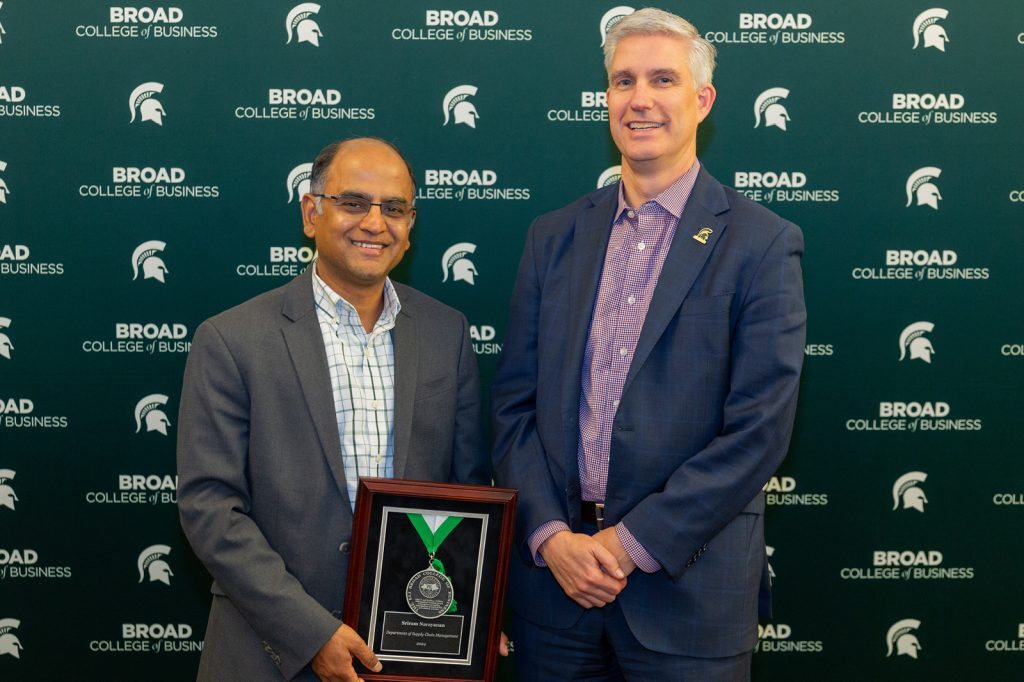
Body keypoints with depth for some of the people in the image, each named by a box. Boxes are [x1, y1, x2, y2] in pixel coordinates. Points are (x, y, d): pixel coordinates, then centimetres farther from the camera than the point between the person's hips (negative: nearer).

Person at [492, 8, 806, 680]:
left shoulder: (764, 244, -6)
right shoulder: (554, 236, 6)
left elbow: (759, 430, -11)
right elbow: (516, 404, 5)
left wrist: (635, 542, -13)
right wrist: (549, 534, -7)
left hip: (689, 587, -3)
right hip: (552, 574, 3)